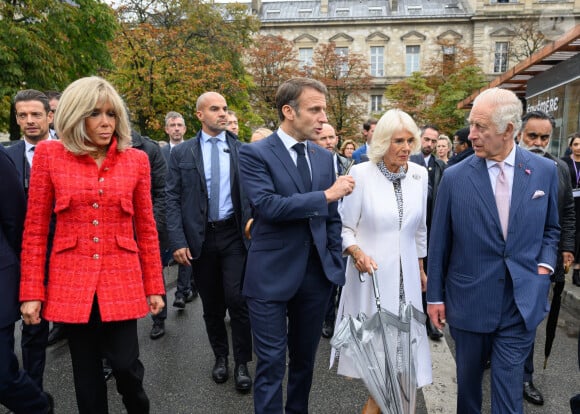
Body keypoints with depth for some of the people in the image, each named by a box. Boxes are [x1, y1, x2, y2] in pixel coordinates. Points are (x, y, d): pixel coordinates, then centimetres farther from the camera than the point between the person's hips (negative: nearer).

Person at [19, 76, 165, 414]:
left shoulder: (136, 159, 0)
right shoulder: (49, 154, -2)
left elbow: (147, 228, 4)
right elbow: (35, 228, 0)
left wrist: (154, 286, 3)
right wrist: (31, 291, -2)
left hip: (122, 281, 0)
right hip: (71, 283, 0)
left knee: (126, 365, 3)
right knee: (86, 373, 12)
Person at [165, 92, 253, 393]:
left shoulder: (242, 150, 2)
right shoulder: (181, 153, 2)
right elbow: (173, 199, -2)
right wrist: (178, 241, -9)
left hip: (234, 235, -1)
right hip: (199, 237, 1)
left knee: (237, 299, -5)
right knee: (211, 304, 13)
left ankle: (242, 363, 14)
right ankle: (220, 357, 32)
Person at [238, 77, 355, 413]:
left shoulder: (325, 157, 8)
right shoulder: (255, 154, -8)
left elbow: (332, 218, 11)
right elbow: (268, 206, -23)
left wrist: (337, 267, 8)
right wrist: (326, 195, -18)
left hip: (317, 275, 5)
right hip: (272, 275, -5)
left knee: (305, 358, 20)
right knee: (272, 363, 6)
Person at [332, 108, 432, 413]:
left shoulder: (420, 175, 2)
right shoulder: (361, 174, -10)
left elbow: (420, 228, 13)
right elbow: (345, 226, -5)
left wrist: (421, 268, 18)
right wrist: (356, 251, -23)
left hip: (405, 274, 4)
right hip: (370, 271, -3)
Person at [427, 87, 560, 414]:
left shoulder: (545, 171, -2)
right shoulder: (455, 177, -7)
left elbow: (552, 228, 13)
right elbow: (439, 241, -1)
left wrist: (545, 264, -4)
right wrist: (435, 295, 2)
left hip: (522, 303, 0)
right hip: (469, 301, 0)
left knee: (509, 387, 6)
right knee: (468, 377, 18)